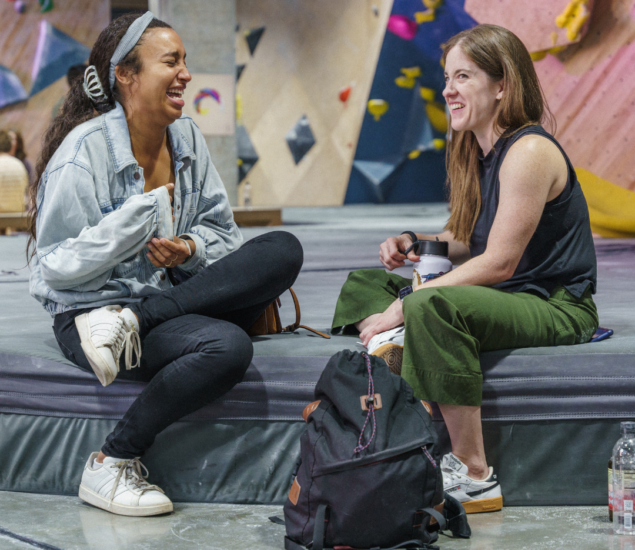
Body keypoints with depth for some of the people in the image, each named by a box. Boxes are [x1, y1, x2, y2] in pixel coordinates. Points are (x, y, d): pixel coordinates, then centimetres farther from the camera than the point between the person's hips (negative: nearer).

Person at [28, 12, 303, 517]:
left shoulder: (187, 138, 6)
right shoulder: (84, 151, -13)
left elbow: (222, 232, 12)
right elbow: (58, 268, -15)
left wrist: (189, 247, -13)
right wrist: (140, 215, -23)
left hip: (170, 291, 7)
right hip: (89, 310, -7)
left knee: (284, 250, -15)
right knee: (228, 346, -33)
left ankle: (133, 320, -20)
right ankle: (111, 465, -18)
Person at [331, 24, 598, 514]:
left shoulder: (529, 152, -18)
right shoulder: (473, 150, 11)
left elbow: (499, 262, -23)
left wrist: (405, 305, -23)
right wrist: (416, 242, -2)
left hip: (555, 306, -10)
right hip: (505, 298, 10)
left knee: (434, 305, -38)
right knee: (363, 283, 12)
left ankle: (475, 478, -30)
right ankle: (391, 344, -19)